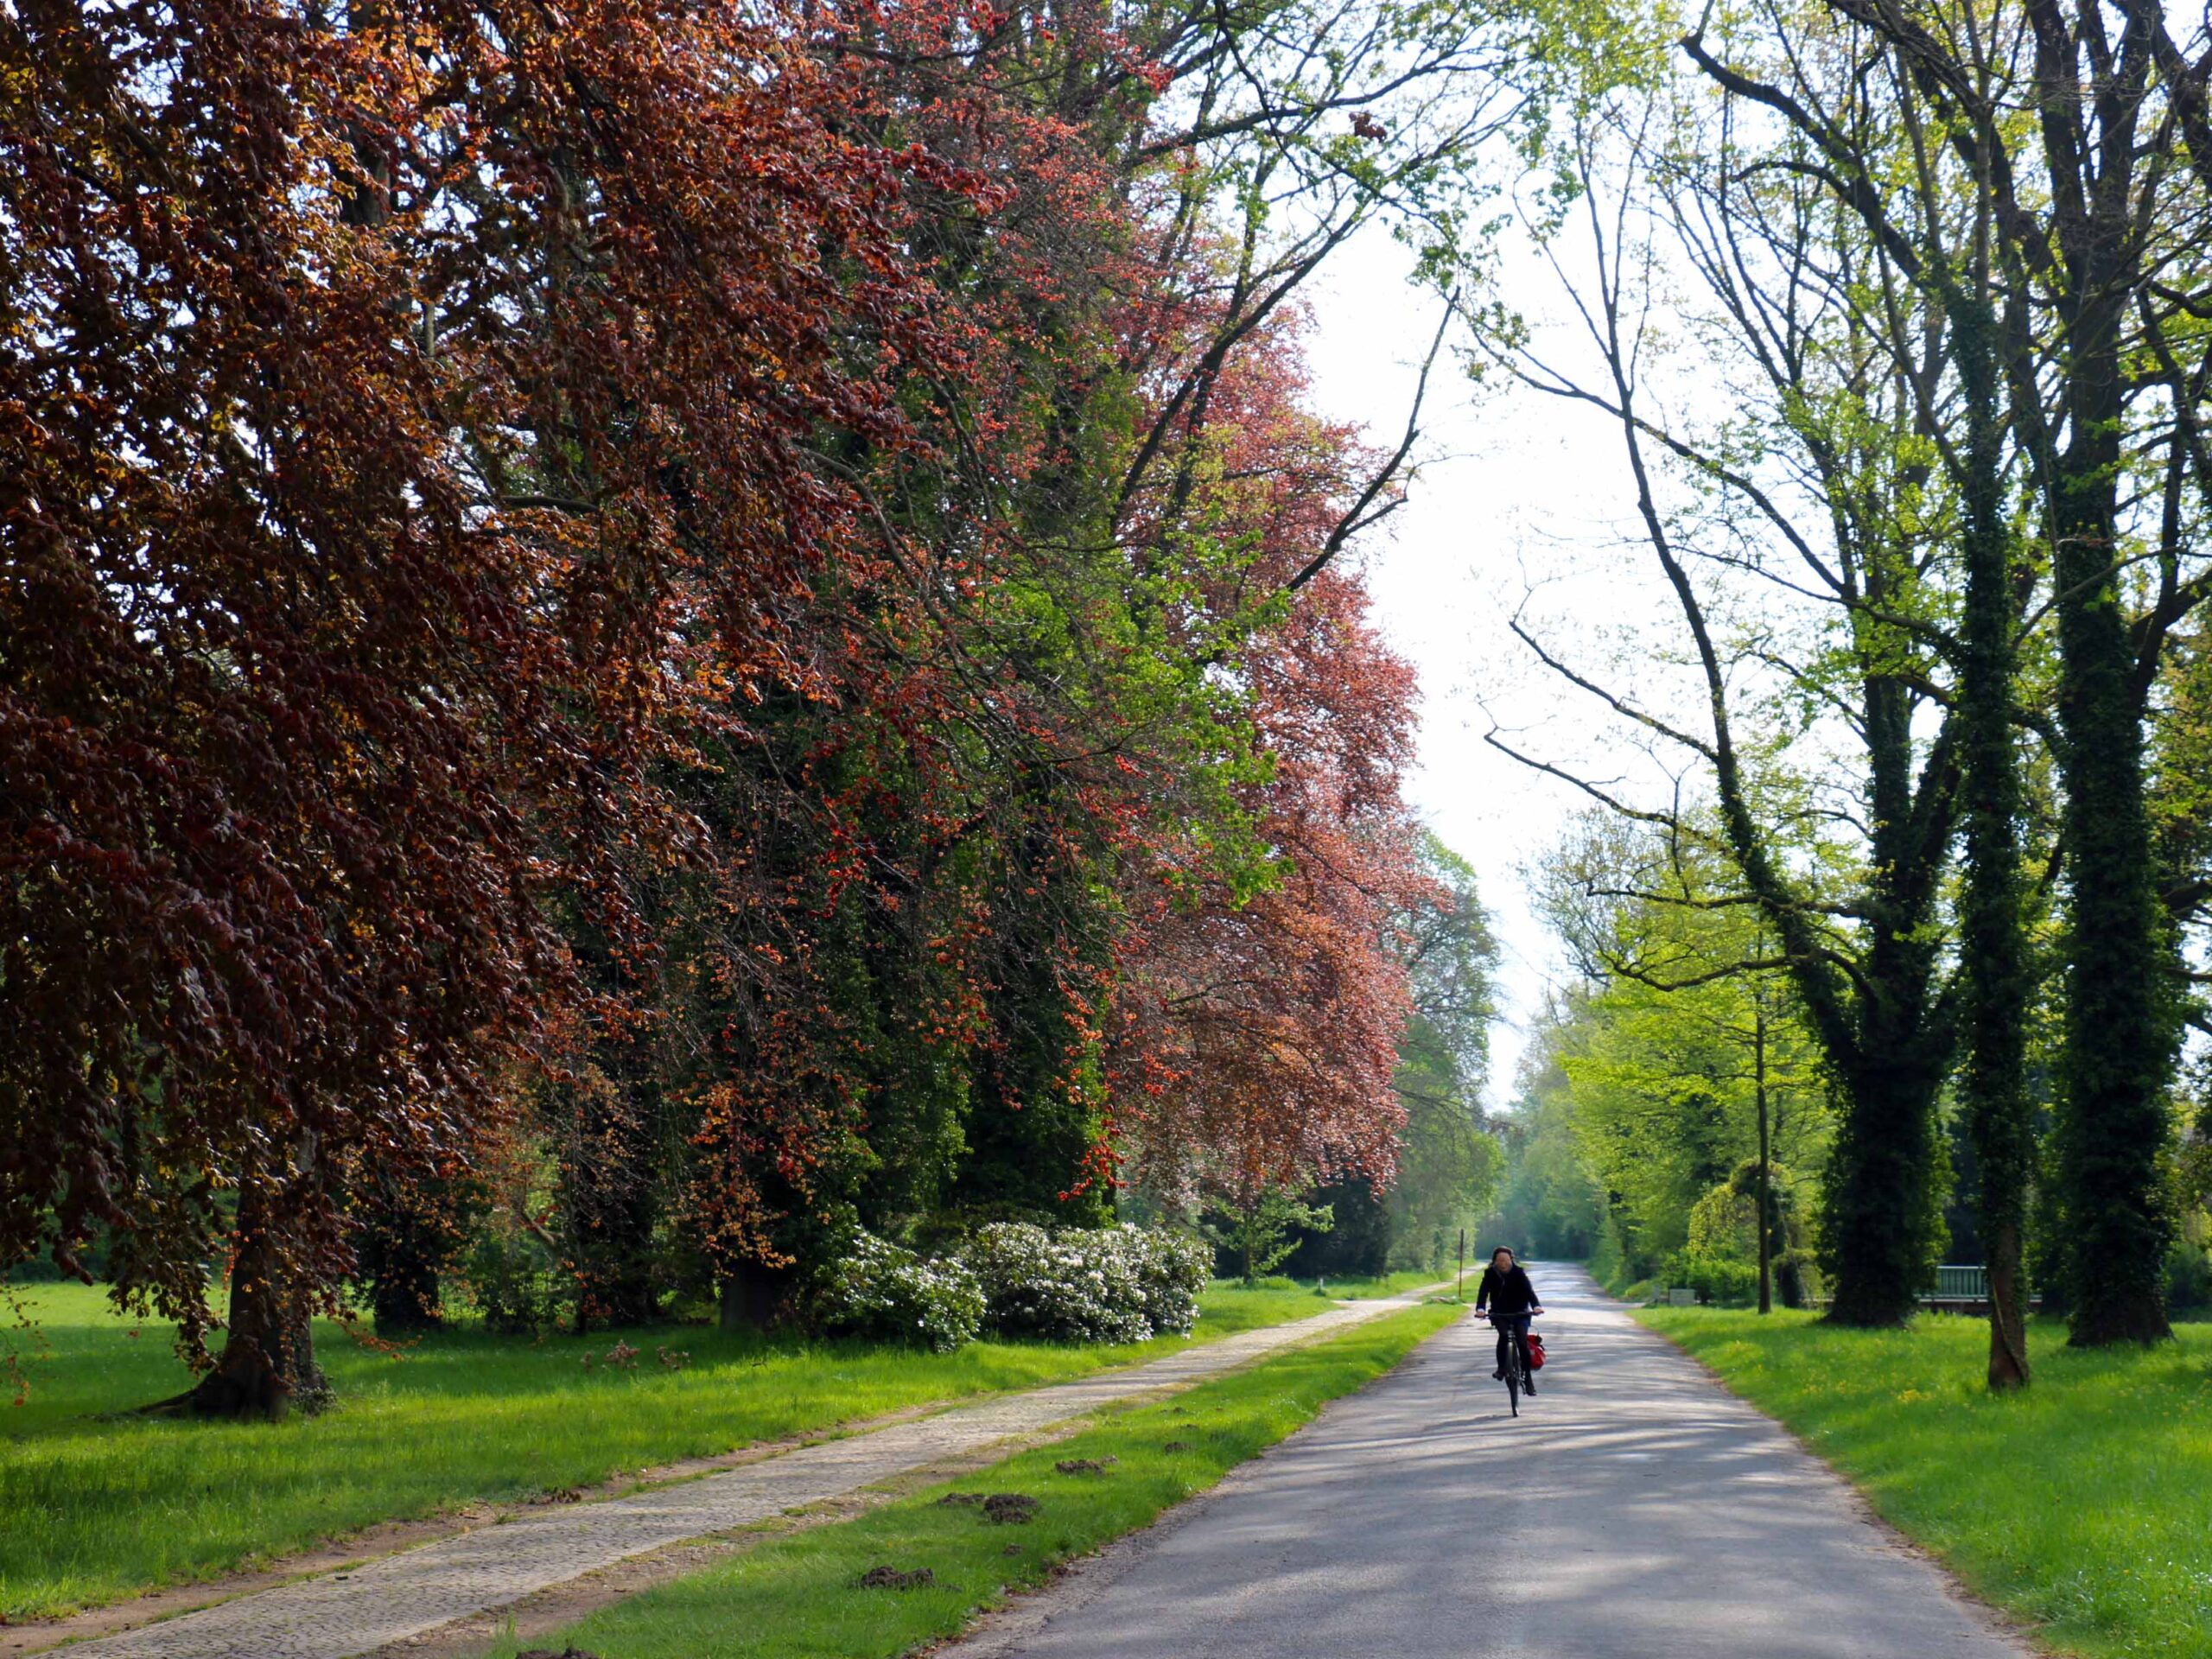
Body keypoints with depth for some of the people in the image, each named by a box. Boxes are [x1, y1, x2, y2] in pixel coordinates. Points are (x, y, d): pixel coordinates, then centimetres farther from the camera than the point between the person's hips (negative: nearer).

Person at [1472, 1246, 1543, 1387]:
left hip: (1520, 1312, -1)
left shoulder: (1519, 1272, -11)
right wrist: (1480, 1309, -38)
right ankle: (1501, 1368, -14)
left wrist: (1536, 1306, -41)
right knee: (1503, 1335, -27)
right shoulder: (1490, 1273, -8)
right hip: (1499, 1313, 1)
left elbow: (1529, 1289, -23)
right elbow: (1483, 1291, -19)